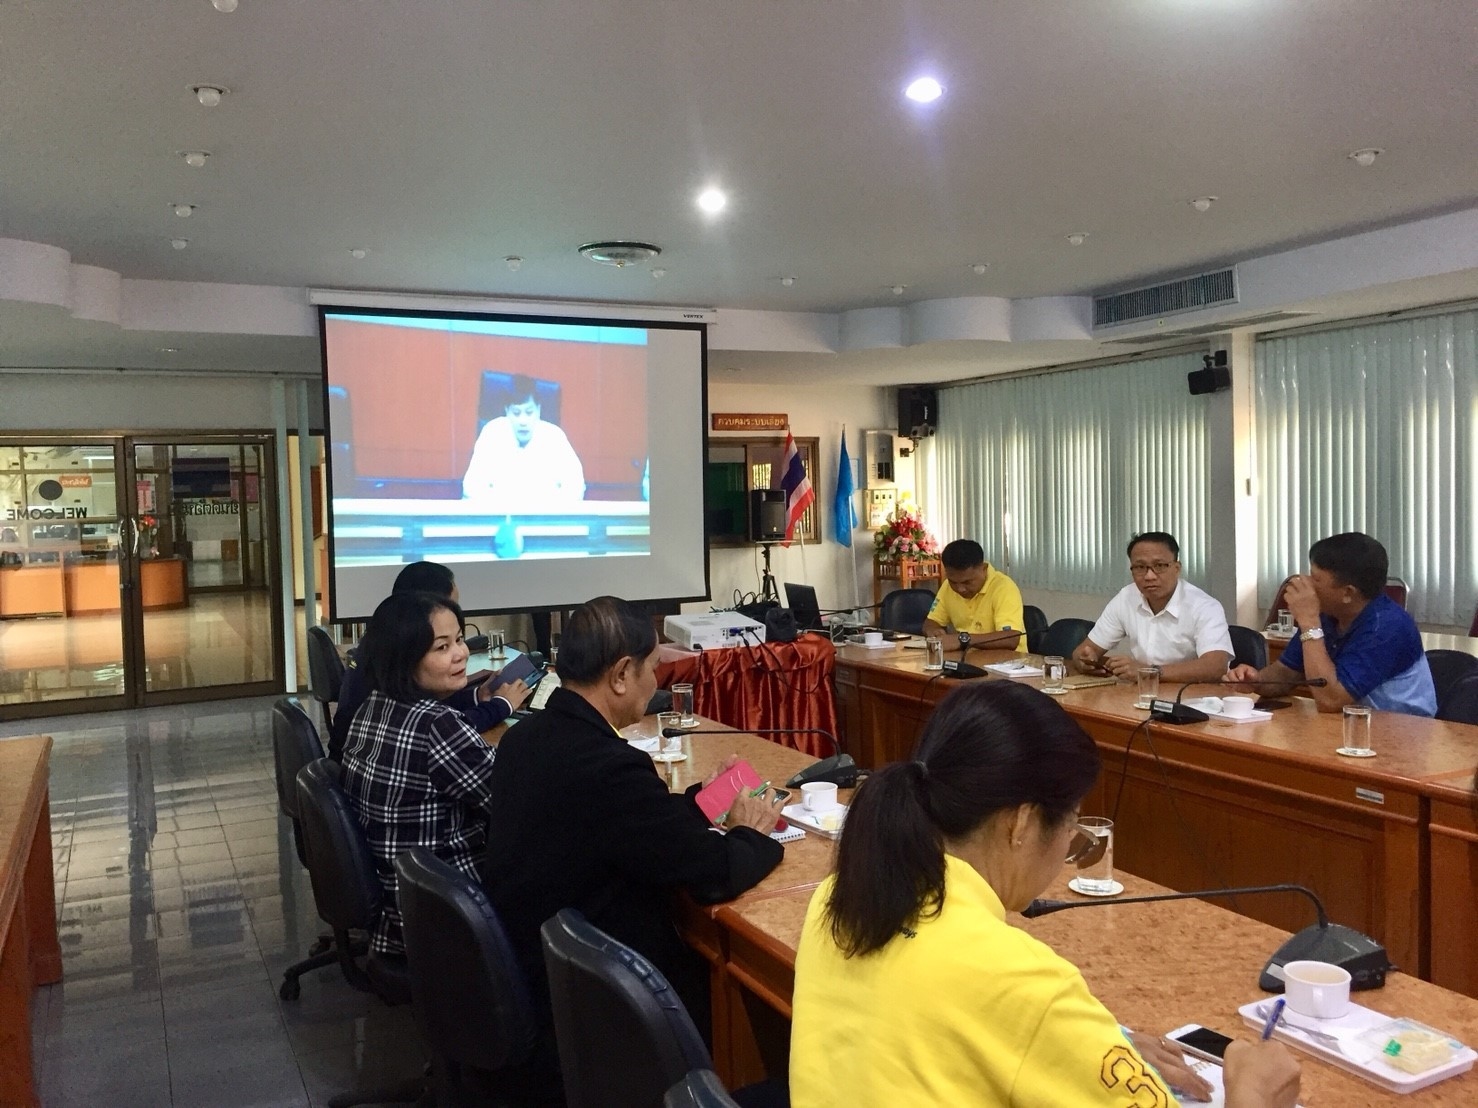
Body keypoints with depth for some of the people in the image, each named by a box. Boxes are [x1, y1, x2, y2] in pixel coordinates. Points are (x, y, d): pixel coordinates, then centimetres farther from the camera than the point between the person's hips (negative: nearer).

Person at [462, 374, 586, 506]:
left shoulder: (554, 435, -4)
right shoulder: (493, 431, -3)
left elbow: (575, 486, -4)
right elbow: (473, 485, -5)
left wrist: (552, 509, -21)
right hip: (499, 512, 0)